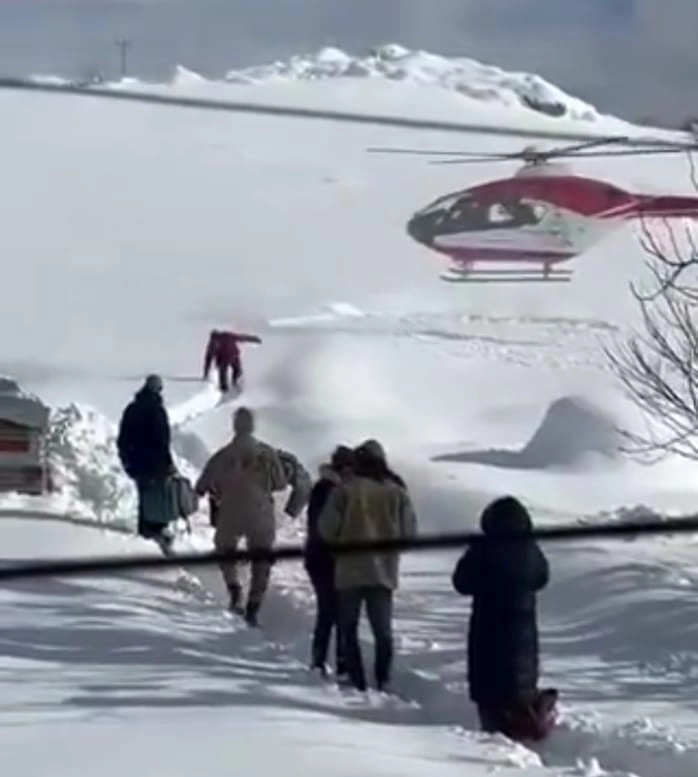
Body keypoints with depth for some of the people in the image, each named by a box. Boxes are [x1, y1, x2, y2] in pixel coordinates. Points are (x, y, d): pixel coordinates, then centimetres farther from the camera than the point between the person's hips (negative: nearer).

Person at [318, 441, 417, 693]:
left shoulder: (345, 491, -7)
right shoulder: (397, 493, 2)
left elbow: (326, 529, -6)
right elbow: (409, 532, 4)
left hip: (350, 570, -2)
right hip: (384, 571, 2)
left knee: (349, 628, 8)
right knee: (383, 629, 11)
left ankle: (357, 681, 0)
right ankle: (383, 679, 0)